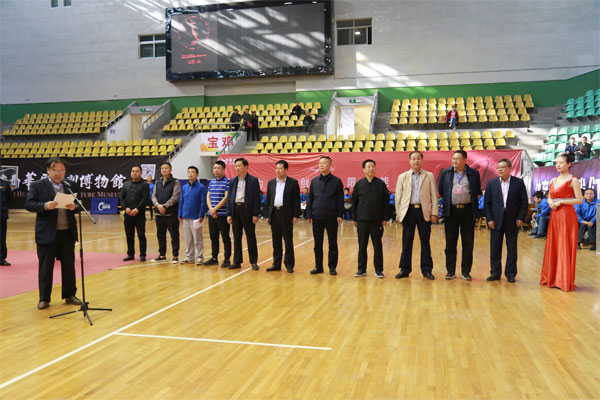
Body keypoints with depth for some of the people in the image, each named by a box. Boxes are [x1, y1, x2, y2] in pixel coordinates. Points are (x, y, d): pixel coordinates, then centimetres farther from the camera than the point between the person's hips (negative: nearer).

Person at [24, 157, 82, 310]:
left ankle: (70, 295, 23)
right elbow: (28, 204, -6)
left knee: (69, 265, 11)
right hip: (47, 233, -3)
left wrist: (74, 207, -16)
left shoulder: (72, 185, 7)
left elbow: (80, 205, 6)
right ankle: (44, 298, 16)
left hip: (68, 232, 3)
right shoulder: (38, 185, -1)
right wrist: (45, 206, -23)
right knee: (45, 267, 6)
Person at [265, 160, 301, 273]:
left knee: (288, 240, 1)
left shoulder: (293, 182, 0)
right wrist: (267, 215, 6)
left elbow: (297, 200, -3)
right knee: (276, 241, 9)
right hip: (274, 214, 4)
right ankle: (276, 264, 16)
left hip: (286, 214, -4)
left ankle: (289, 265, 8)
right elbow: (268, 199, 12)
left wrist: (295, 215, -10)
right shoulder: (271, 183, 12)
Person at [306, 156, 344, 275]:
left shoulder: (336, 181, 1)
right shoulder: (314, 181, 9)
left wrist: (340, 215, -6)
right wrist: (309, 215, 4)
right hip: (317, 216, 3)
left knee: (332, 243, 5)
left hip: (331, 217, -2)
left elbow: (340, 200, 0)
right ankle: (318, 266, 17)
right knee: (317, 243, 7)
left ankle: (332, 267, 14)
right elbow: (310, 199, 10)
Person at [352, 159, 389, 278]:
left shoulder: (381, 184, 2)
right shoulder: (359, 184, 4)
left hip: (377, 220, -1)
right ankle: (361, 269, 15)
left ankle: (379, 270, 13)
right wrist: (354, 218, 3)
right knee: (362, 245, 6)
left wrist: (385, 218, -2)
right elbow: (354, 202, 7)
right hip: (362, 220, 1)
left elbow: (386, 201, 3)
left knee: (377, 245, 4)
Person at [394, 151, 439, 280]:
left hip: (424, 211, 0)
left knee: (425, 241, 4)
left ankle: (427, 270, 12)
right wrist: (398, 214, 3)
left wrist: (434, 213, -3)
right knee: (406, 242, 3)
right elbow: (398, 196, 8)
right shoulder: (402, 177, 10)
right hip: (408, 211, 1)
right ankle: (405, 269, 11)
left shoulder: (429, 176, 8)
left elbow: (434, 195, 5)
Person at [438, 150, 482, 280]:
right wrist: (448, 200, 7)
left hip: (468, 210, 0)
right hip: (451, 211, 1)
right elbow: (441, 191, 12)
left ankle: (466, 271, 12)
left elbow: (478, 192, 12)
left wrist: (473, 201, 3)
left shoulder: (473, 174, 5)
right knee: (450, 242, 4)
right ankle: (450, 271, 12)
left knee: (468, 243, 3)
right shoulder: (446, 173, 7)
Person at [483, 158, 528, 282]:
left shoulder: (518, 182, 2)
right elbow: (487, 203, 3)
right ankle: (495, 273, 15)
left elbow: (524, 202, 1)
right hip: (496, 220, 1)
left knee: (512, 248, 6)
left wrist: (521, 218, -7)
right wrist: (489, 219, -5)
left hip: (512, 220, -1)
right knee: (495, 248, 5)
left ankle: (511, 274, 15)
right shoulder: (491, 183, 5)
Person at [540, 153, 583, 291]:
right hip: (554, 216, 6)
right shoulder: (553, 180, 13)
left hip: (567, 216, -6)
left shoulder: (573, 180, -6)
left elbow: (579, 200, -12)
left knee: (565, 247, -3)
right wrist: (551, 203, -3)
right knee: (553, 246, 9)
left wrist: (560, 202, -14)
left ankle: (565, 281, 5)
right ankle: (552, 278, 18)